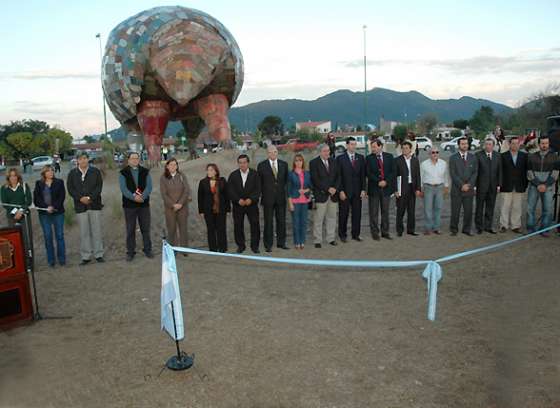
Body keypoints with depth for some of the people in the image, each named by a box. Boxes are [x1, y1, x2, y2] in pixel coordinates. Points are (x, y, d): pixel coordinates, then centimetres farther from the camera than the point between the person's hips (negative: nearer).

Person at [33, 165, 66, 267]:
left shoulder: (59, 182, 5)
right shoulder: (39, 184, 8)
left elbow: (62, 197, -3)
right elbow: (36, 198, 0)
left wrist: (53, 207, -15)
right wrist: (46, 207, -14)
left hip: (58, 212, -1)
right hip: (44, 214, 1)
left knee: (60, 236, 2)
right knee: (47, 236, 2)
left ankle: (62, 259, 11)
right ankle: (51, 260, 10)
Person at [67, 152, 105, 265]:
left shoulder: (95, 171, 4)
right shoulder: (72, 173, 6)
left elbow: (99, 187, -3)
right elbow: (70, 189, 1)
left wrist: (90, 197, -15)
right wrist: (80, 198, -13)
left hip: (94, 204, 0)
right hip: (80, 206, 0)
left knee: (96, 231, 4)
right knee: (84, 233, 4)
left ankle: (98, 254, 14)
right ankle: (86, 256, 12)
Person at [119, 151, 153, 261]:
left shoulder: (145, 172, 6)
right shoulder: (123, 173, 1)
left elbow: (149, 186, -5)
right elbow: (123, 188, -10)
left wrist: (142, 196, -21)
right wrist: (134, 197, -24)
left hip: (144, 204, 1)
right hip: (129, 205, -1)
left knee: (145, 228, 8)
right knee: (130, 230, 5)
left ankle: (147, 249, 20)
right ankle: (130, 252, 13)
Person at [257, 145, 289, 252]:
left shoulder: (284, 164, 8)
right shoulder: (261, 165, 1)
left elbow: (286, 180, 12)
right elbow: (259, 182, 4)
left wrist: (286, 194, 4)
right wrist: (260, 195, 0)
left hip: (281, 197, 3)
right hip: (268, 198, -2)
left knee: (281, 221, 8)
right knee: (268, 222, 1)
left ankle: (281, 242, 19)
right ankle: (268, 245, 8)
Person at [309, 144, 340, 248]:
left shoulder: (333, 161, 11)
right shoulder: (314, 163, -5)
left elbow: (338, 176, 9)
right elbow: (315, 180, -12)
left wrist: (335, 188, -7)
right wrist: (327, 189, -14)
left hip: (333, 194, 5)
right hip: (320, 195, -5)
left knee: (332, 217, 9)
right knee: (318, 219, 0)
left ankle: (331, 238, 19)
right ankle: (317, 240, 8)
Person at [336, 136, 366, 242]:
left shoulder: (360, 158, 9)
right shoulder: (340, 158, -2)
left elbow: (363, 175, 7)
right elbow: (338, 176, -4)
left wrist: (363, 189, 0)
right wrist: (341, 191, -11)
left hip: (357, 191, 3)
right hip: (345, 191, -3)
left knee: (357, 213, 6)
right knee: (344, 213, 4)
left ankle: (355, 234, 17)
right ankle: (342, 234, 15)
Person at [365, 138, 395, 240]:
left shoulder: (389, 157, 5)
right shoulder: (369, 158, 0)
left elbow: (393, 171, 2)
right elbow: (368, 173, -6)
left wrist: (386, 181, -11)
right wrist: (378, 182, -15)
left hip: (386, 187, 2)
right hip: (374, 188, -2)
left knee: (385, 212, 8)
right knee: (374, 212, 2)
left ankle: (385, 232, 17)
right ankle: (375, 232, 11)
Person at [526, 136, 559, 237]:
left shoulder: (554, 156, 5)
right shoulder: (532, 156, 7)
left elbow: (555, 173, -1)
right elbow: (529, 173, 1)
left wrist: (545, 185, -11)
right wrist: (538, 184, -9)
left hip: (548, 187, 0)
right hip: (534, 186, 1)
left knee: (548, 209, -2)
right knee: (530, 208, 0)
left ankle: (544, 229, 8)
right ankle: (531, 228, 9)